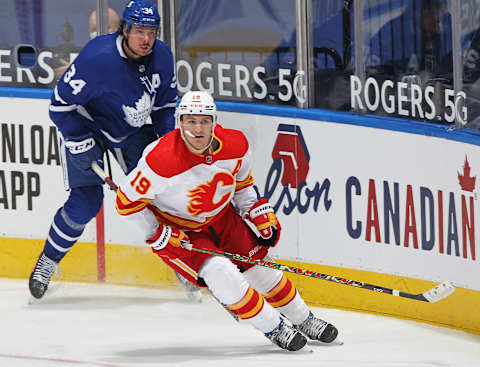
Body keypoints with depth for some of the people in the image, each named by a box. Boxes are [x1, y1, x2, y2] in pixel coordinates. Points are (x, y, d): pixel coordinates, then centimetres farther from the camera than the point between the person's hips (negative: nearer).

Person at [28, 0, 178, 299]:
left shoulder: (162, 56, -13)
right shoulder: (98, 58, -32)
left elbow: (165, 103, 5)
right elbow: (61, 105, -23)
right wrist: (85, 146, -23)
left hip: (133, 128, 5)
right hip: (85, 128, -5)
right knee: (87, 201, -13)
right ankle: (48, 262, 7)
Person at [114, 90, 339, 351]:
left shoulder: (236, 146, -16)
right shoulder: (162, 160, -33)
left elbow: (242, 182, 7)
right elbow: (127, 202, -22)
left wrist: (259, 213, -1)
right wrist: (158, 235, -21)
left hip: (221, 217, 5)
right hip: (176, 229, -5)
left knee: (261, 268, 8)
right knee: (220, 273, -23)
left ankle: (304, 321, 31)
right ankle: (274, 328, -6)